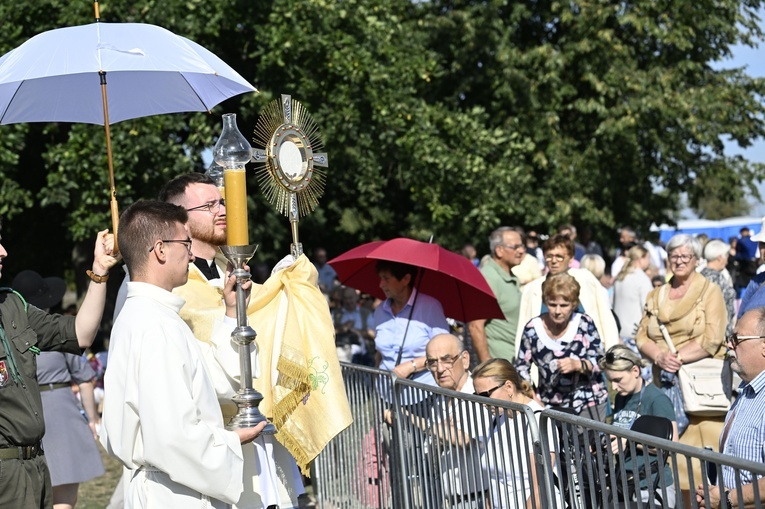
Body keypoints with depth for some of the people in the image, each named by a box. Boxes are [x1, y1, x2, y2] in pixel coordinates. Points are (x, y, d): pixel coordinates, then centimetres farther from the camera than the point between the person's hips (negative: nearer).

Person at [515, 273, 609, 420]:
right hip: (550, 406, 1)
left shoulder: (584, 324, -5)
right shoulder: (532, 329, -3)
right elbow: (521, 367, 6)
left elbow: (599, 362, -4)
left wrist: (577, 365, -22)